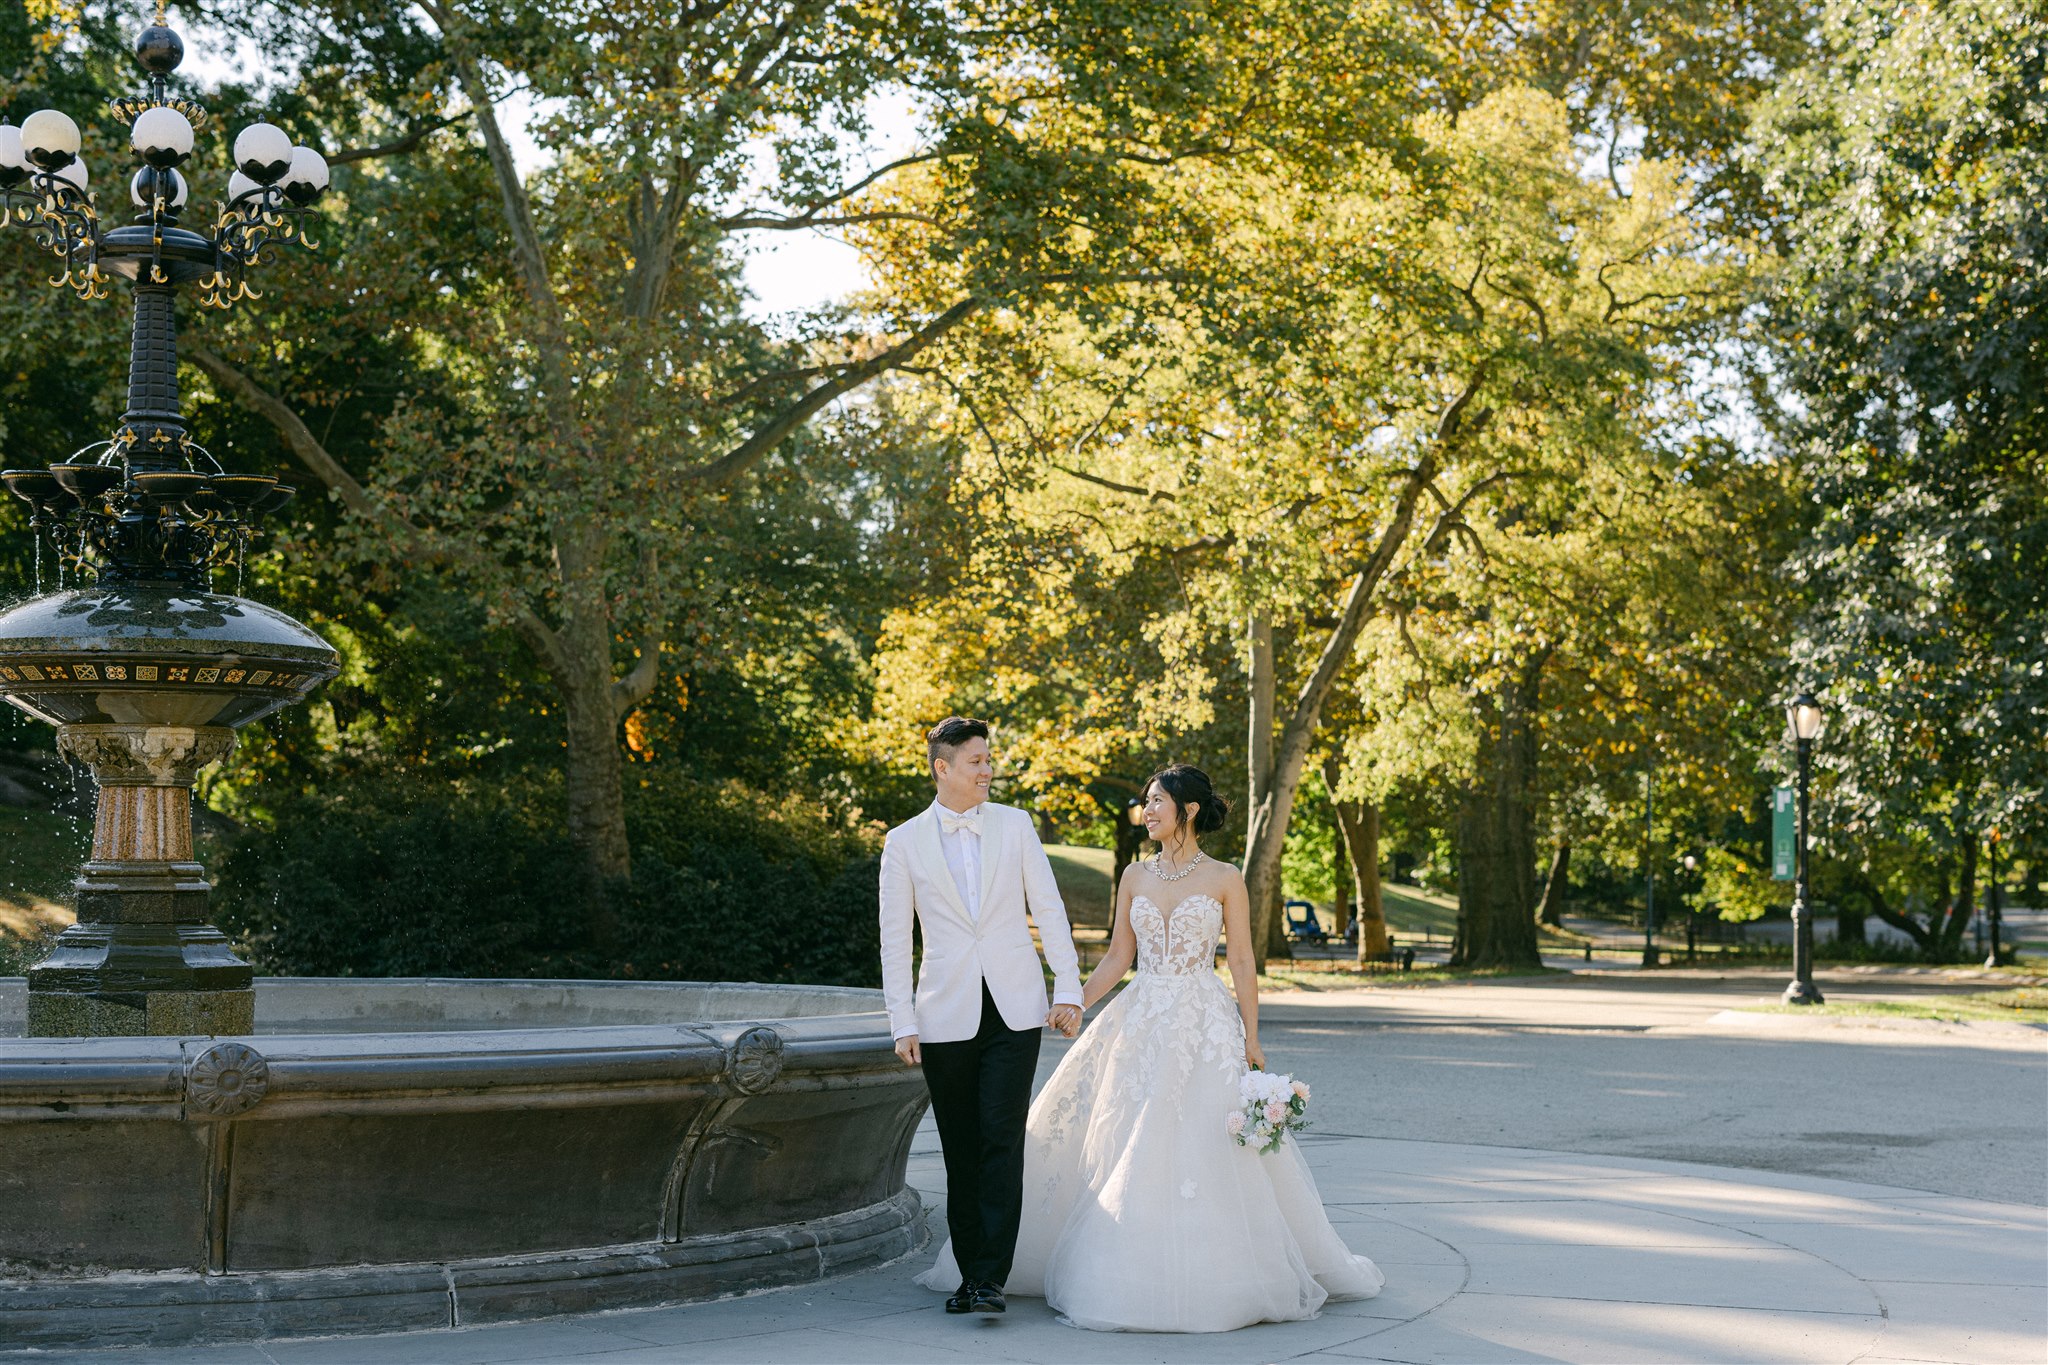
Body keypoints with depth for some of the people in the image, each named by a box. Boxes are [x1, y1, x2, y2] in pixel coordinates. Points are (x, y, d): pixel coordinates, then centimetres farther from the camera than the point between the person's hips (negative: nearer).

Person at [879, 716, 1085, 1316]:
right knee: (961, 1151, 5)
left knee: (1002, 1139, -10)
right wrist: (903, 1024, -2)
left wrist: (1068, 990, -2)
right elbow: (894, 939, 4)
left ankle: (990, 1277, -10)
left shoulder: (1016, 826, 5)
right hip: (946, 1016, 0)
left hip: (1014, 1010, 0)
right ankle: (968, 1272, 15)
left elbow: (1049, 908, 5)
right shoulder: (903, 843, 3)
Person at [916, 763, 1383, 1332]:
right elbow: (1117, 957, 10)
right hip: (1141, 1023, 4)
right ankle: (1133, 1278, 11)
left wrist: (1252, 1039, -6)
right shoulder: (1135, 876, 9)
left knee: (1207, 1152, -6)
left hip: (1206, 1028, -4)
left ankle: (1208, 1276, 7)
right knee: (1123, 1152, 2)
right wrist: (1071, 1004, -1)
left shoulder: (1225, 879, -1)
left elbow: (1243, 963, -1)